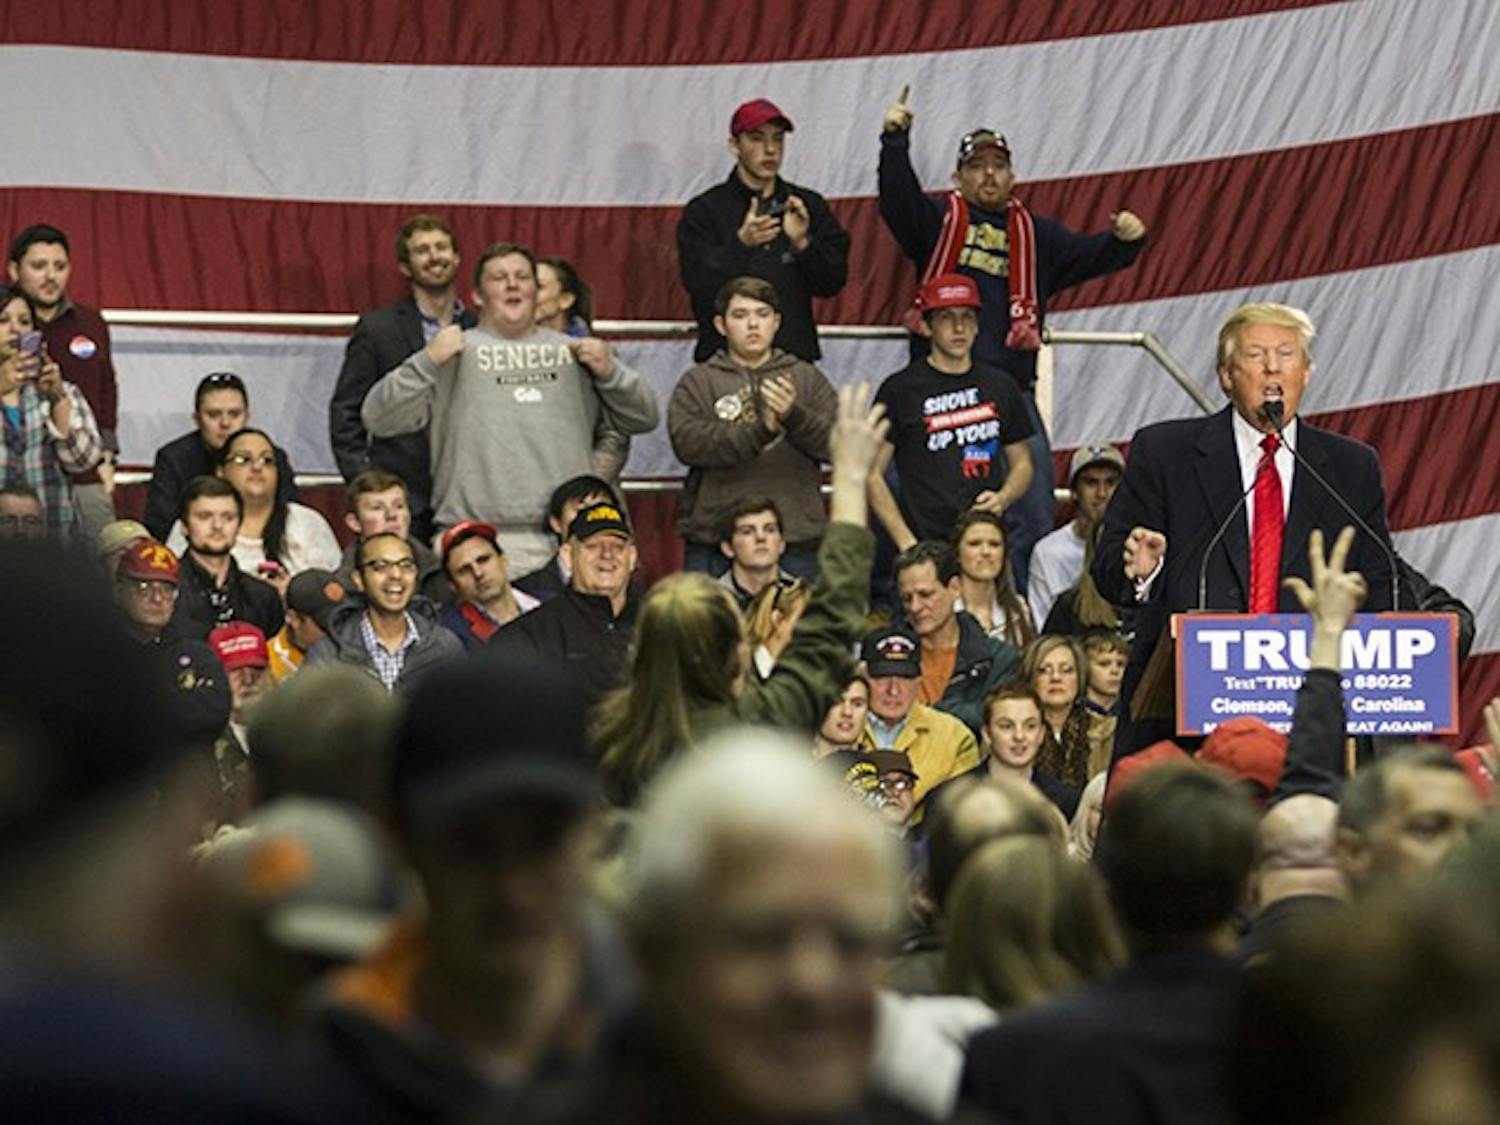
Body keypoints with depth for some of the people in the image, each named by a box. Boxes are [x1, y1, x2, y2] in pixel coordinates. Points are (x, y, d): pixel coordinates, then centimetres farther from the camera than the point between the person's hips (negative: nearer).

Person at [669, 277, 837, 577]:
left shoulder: (807, 377, 15)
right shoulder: (697, 381, 10)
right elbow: (687, 442, -7)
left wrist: (794, 416, -17)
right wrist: (759, 432, -20)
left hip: (795, 541, 1)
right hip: (715, 538, -1)